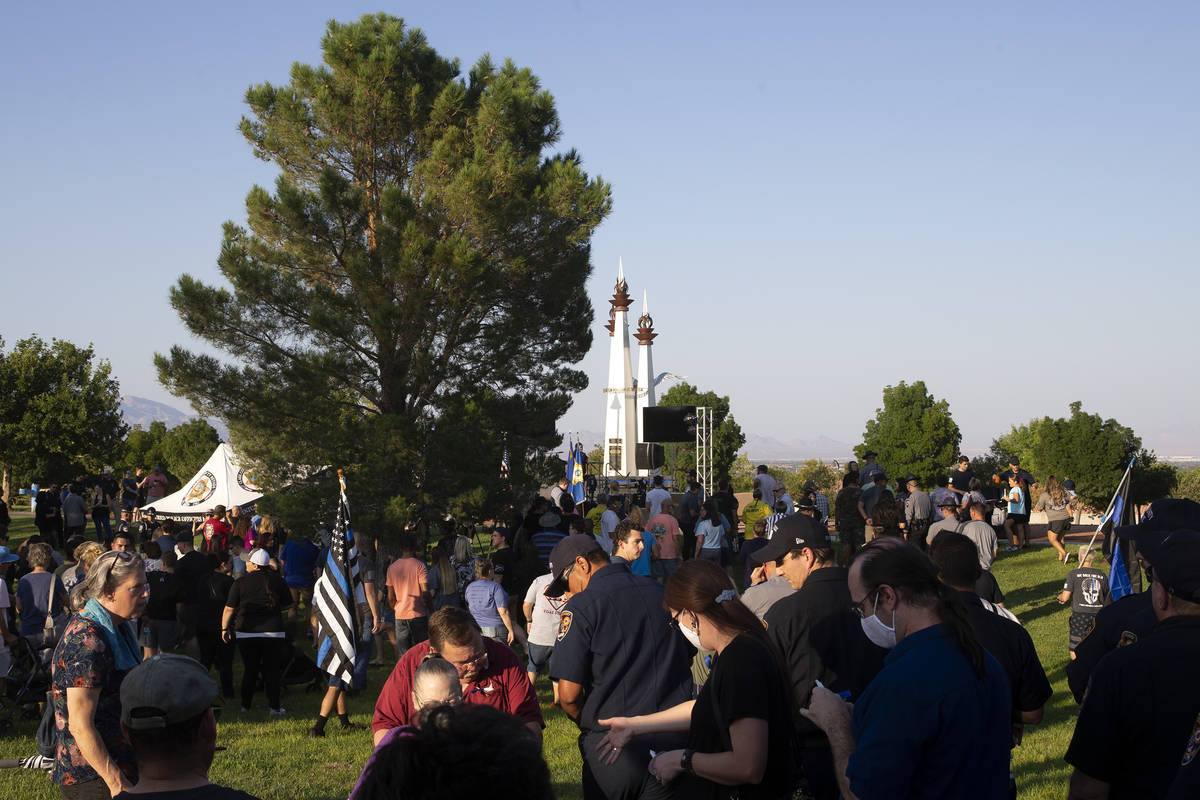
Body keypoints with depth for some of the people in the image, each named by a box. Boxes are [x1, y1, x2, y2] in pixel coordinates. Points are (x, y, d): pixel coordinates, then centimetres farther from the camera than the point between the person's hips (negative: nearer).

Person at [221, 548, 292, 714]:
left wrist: (225, 628, 9)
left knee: (250, 669, 11)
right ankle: (274, 706, 5)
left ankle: (245, 705, 16)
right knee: (272, 670, 6)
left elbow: (229, 609, -3)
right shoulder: (277, 580, -1)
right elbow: (287, 603, 8)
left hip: (246, 632, 0)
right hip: (273, 632, 0)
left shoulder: (240, 583, -5)